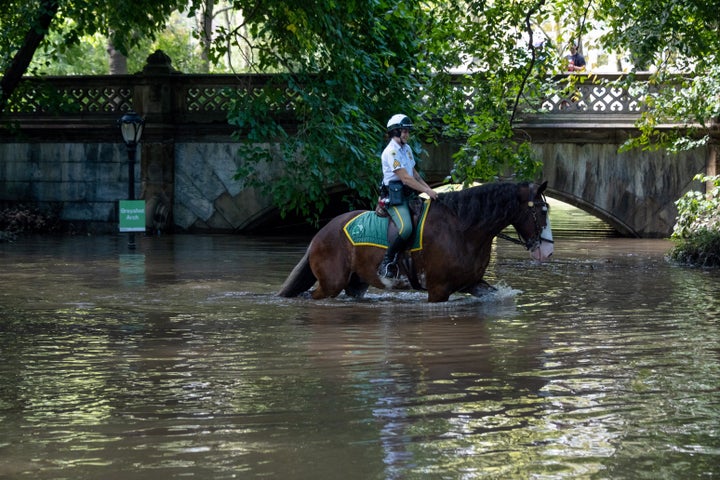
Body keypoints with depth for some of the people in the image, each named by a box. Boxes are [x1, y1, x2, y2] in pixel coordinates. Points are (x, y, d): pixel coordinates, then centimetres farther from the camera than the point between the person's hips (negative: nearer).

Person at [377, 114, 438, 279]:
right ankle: (386, 264, -20)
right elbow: (405, 178, -21)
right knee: (406, 228, -28)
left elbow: (414, 173, 20)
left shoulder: (407, 148, 13)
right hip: (395, 197, -10)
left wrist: (428, 188, 8)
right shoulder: (391, 152, -16)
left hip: (407, 195, 10)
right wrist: (426, 191, -19)